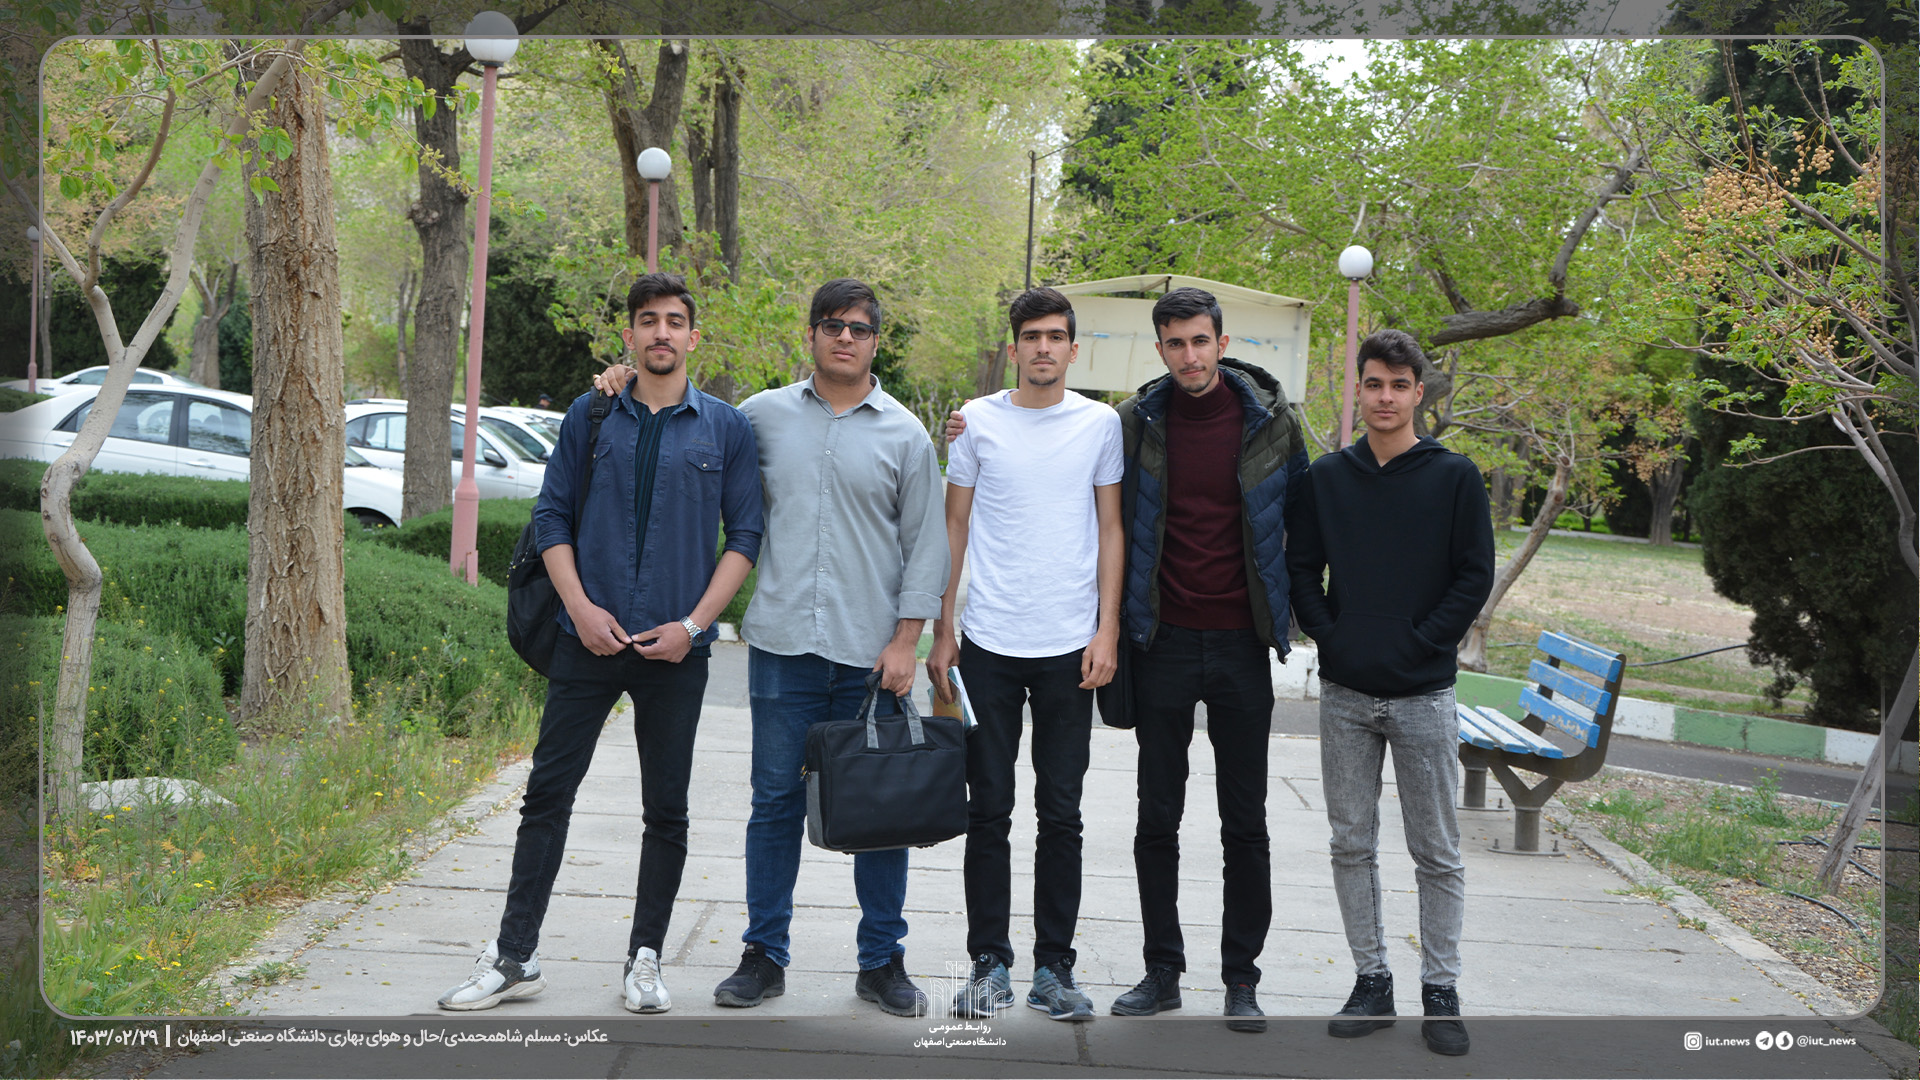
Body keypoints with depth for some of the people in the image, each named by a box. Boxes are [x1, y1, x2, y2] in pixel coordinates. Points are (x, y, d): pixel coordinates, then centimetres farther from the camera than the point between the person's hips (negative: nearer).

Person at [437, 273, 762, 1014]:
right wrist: (581, 607, -7)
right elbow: (552, 517, 6)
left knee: (666, 810, 6)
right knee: (548, 793, 1)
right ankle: (514, 957, 9)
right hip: (589, 640, 1)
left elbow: (745, 535, 2)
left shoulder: (724, 427, 3)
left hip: (676, 648, 0)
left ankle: (645, 961, 19)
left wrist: (694, 624, -8)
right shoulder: (589, 417, 5)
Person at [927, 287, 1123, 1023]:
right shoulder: (978, 421, 4)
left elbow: (1110, 530, 8)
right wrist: (942, 633, 4)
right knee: (988, 809, 3)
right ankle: (989, 962, 14)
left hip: (1070, 645, 0)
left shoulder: (1100, 423, 5)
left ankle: (1054, 967, 13)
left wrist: (1107, 631, -1)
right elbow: (954, 530, 8)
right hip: (989, 643, 0)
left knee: (1061, 813, 4)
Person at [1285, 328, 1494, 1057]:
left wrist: (1420, 643, -10)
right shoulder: (1327, 478, 6)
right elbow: (1301, 568, 8)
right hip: (1345, 694, 3)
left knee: (1437, 853, 4)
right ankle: (1371, 981, 18)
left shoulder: (1454, 477, -1)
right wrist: (1328, 635, -5)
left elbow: (1476, 576, -3)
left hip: (1423, 696, -2)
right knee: (1352, 845, 7)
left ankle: (1441, 993, 13)